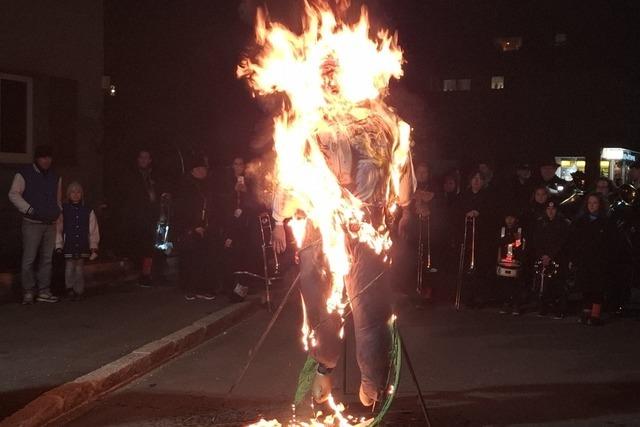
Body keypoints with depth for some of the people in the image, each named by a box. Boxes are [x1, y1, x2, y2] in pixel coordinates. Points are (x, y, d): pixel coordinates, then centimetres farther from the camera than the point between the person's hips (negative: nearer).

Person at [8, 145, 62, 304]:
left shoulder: (55, 177, 14)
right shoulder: (24, 174, -2)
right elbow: (13, 194, -6)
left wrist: (57, 213, 12)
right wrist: (28, 209, -15)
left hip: (51, 224, 5)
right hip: (32, 224, -5)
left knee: (47, 259, 6)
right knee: (29, 259, -7)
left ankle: (44, 291, 12)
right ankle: (28, 292, 1)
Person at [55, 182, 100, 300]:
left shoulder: (88, 211, 8)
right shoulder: (63, 210, 3)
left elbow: (93, 231, 7)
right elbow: (58, 229, 1)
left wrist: (94, 248, 2)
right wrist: (58, 246, -5)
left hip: (82, 247, 1)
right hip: (68, 247, -1)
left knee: (79, 269, 3)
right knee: (69, 268, -6)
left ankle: (79, 292, 11)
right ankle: (70, 289, 11)